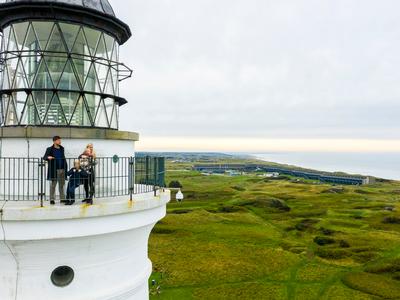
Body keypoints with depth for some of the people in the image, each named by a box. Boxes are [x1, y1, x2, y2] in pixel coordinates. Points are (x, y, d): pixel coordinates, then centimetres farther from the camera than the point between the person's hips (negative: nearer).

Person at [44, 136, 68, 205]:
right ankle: (52, 199, 8)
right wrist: (48, 157, -27)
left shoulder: (62, 149, 14)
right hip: (54, 170, -4)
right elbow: (44, 157, -4)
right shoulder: (50, 149, -1)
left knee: (62, 184, 9)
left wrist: (65, 167, 10)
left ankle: (62, 198, 15)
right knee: (53, 185, 1)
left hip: (62, 169, 5)